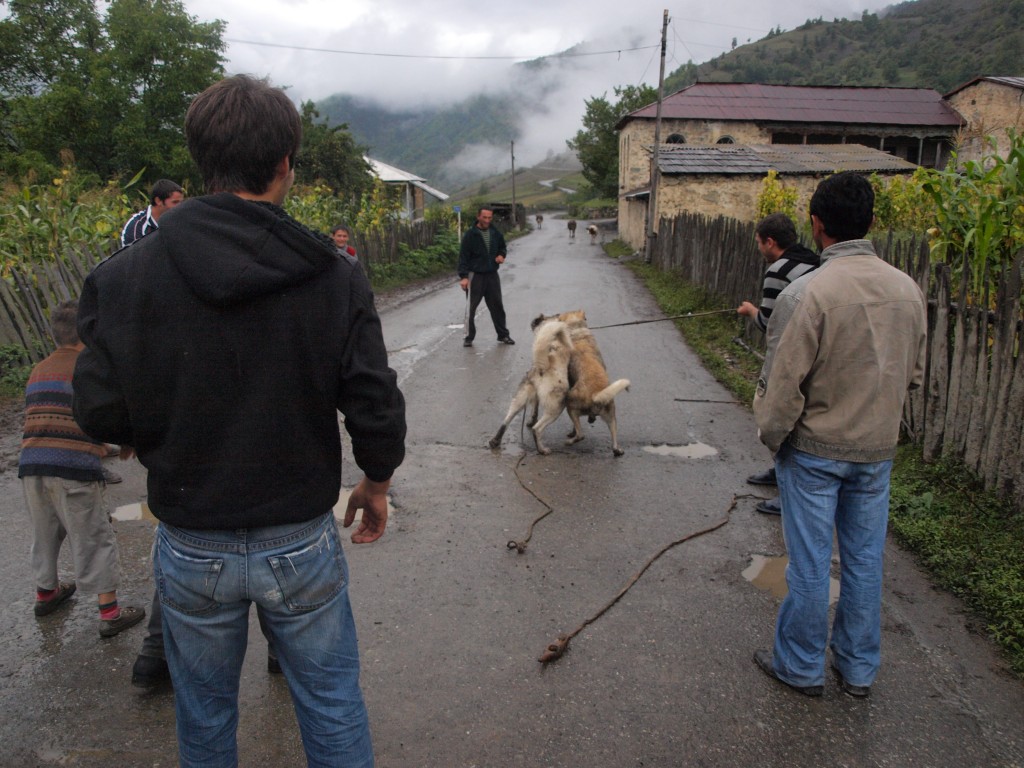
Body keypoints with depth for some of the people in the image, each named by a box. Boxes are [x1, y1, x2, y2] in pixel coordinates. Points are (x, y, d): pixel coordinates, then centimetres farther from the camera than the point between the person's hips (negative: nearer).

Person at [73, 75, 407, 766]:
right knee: (333, 708, 19)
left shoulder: (126, 277, -12)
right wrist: (375, 487, 7)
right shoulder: (336, 277, -14)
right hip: (302, 542, -1)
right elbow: (376, 408, -12)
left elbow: (102, 415, -9)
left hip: (191, 546, 2)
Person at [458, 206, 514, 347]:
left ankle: (503, 335, 21)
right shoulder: (470, 234, -10)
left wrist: (502, 255, -1)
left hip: (492, 274, 4)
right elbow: (463, 256, -11)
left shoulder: (495, 233, 5)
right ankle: (469, 337, 13)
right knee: (471, 308, 2)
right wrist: (463, 276, -19)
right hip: (475, 275, -4)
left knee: (497, 306, 10)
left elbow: (502, 247, 22)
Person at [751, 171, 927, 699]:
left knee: (809, 562, 8)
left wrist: (771, 436, -3)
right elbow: (913, 374, 9)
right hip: (878, 451, 5)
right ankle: (859, 669, 32)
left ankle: (801, 666, 26)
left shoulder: (808, 292, -21)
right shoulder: (907, 289, -1)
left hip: (814, 450, -5)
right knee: (865, 560, 16)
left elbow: (783, 382, -19)